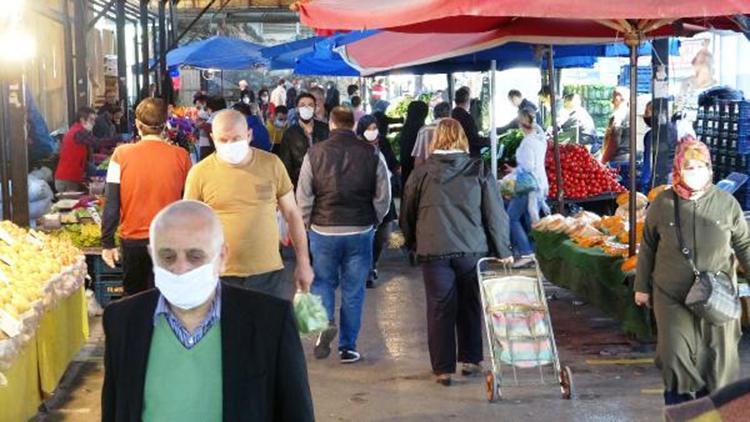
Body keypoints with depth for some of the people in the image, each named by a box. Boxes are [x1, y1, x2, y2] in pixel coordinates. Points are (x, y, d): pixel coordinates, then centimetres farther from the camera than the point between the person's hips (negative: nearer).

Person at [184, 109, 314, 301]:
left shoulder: (271, 164, 0)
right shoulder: (200, 173, -4)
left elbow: (292, 213, 8)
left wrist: (303, 262, 7)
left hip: (269, 275, 1)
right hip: (221, 277, -1)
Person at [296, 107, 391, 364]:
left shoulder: (315, 154, -5)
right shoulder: (371, 154, -3)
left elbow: (303, 198, -3)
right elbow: (383, 197, 0)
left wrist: (308, 225, 11)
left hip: (323, 230, -1)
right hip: (360, 232, 1)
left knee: (323, 282, 17)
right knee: (353, 290, 9)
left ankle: (325, 321, -8)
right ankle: (348, 347, 14)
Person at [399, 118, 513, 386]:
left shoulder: (422, 173, 0)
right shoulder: (479, 171, 0)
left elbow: (407, 214, 7)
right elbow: (495, 214, 1)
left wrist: (412, 243, 23)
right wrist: (503, 251, 8)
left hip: (434, 251, -1)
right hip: (473, 250, 1)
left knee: (440, 310, 6)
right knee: (470, 306, 16)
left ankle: (443, 368, 10)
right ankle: (471, 360, 22)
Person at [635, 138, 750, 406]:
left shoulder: (726, 203, -7)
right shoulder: (662, 204, -7)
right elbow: (648, 247, 3)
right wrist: (642, 286, 8)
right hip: (673, 296, -1)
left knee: (717, 355, 10)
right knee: (676, 356, 2)